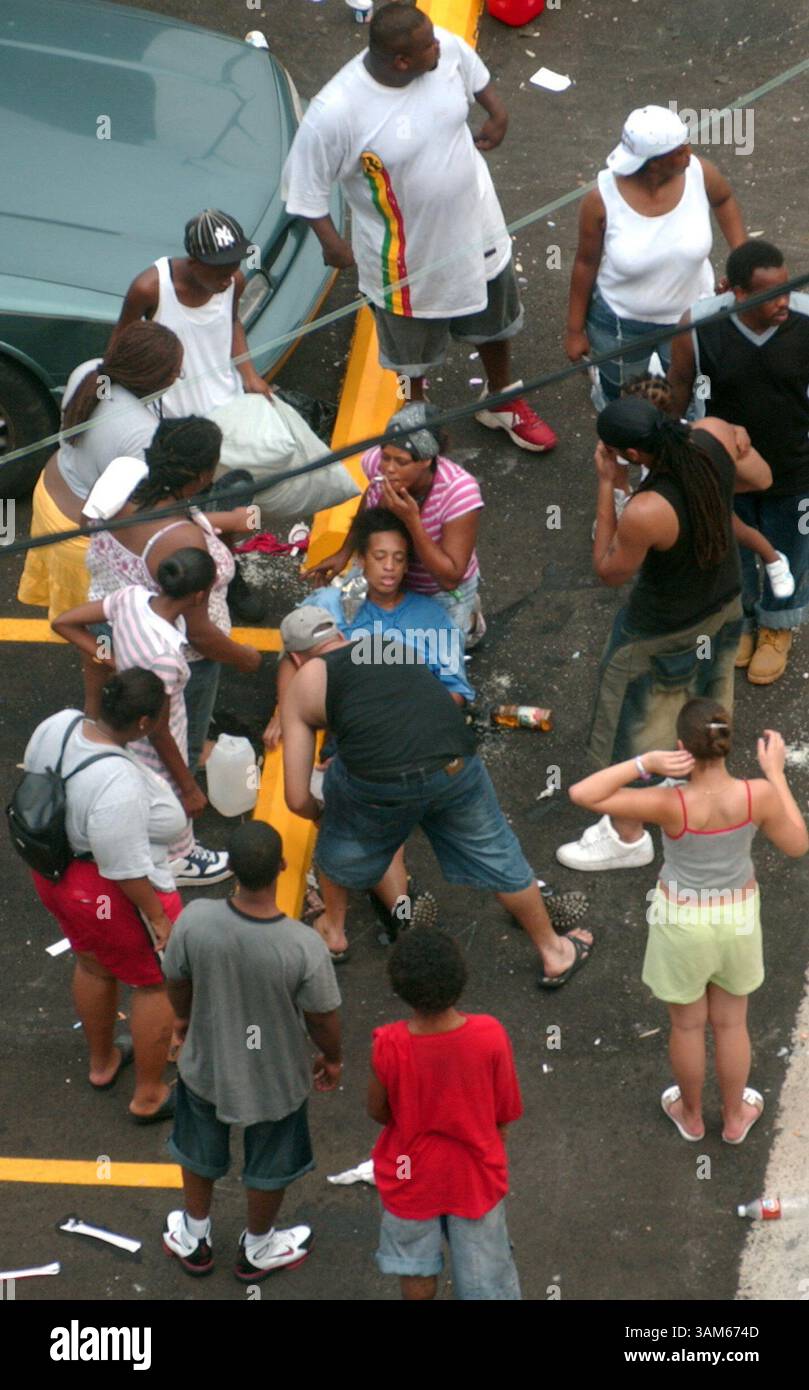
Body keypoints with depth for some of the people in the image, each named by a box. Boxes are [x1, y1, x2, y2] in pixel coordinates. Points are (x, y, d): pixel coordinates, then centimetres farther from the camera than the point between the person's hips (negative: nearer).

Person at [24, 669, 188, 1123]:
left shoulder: (58, 725, -16)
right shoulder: (119, 784, -39)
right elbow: (126, 869, -29)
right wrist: (159, 918, -15)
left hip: (56, 873, 8)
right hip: (114, 898, -8)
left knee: (94, 962, 31)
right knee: (156, 984, 16)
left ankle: (102, 1063, 55)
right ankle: (149, 1097, 34)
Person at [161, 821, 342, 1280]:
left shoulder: (195, 920, -31)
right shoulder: (305, 947, -37)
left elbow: (177, 981, -11)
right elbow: (323, 1019, -20)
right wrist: (332, 1059, 3)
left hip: (206, 1064, 2)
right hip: (277, 1078, -2)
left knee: (199, 1154, 31)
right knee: (269, 1167, 28)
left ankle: (194, 1241, 55)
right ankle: (257, 1250, 54)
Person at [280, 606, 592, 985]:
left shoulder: (302, 687, 21)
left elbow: (297, 800, 16)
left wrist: (319, 814, 40)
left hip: (376, 779, -3)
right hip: (455, 765, 3)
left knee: (341, 841, 31)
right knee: (496, 855, 24)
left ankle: (334, 934, 48)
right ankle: (554, 954, 41)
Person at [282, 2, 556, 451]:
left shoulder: (447, 48, -23)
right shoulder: (335, 111, -37)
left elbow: (475, 74, 4)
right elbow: (304, 182, -21)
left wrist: (497, 113, 9)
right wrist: (331, 242, -15)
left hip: (475, 225, 5)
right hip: (408, 254, -5)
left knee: (494, 317, 29)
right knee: (414, 345, 24)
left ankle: (502, 401, 58)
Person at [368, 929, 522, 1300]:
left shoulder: (388, 1047, -29)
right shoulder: (490, 1037, -27)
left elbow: (377, 1110, -11)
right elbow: (505, 1111, -11)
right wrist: (493, 1154, 9)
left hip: (410, 1175, 0)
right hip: (475, 1172, 0)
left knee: (416, 1272, 24)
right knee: (484, 1274, 20)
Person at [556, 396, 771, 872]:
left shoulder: (644, 514, -42)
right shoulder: (717, 434, -25)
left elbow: (610, 571, -21)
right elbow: (761, 477, -3)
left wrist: (606, 485, -23)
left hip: (664, 629, -7)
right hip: (726, 600, 7)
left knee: (631, 725, 18)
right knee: (707, 695, 34)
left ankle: (627, 836, 38)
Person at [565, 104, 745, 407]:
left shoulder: (700, 173, -22)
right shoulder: (602, 199, -28)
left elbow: (724, 199, 3)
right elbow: (586, 263, -13)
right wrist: (575, 329, -3)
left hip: (689, 315, 2)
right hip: (620, 322, -2)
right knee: (622, 398, 22)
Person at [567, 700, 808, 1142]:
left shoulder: (671, 804, -33)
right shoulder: (759, 795, -28)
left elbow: (581, 794, -33)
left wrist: (647, 763, -37)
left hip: (683, 923, -2)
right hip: (737, 918, 2)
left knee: (687, 1023, 24)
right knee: (730, 1022, 26)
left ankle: (691, 1115, 48)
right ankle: (734, 1118, 46)